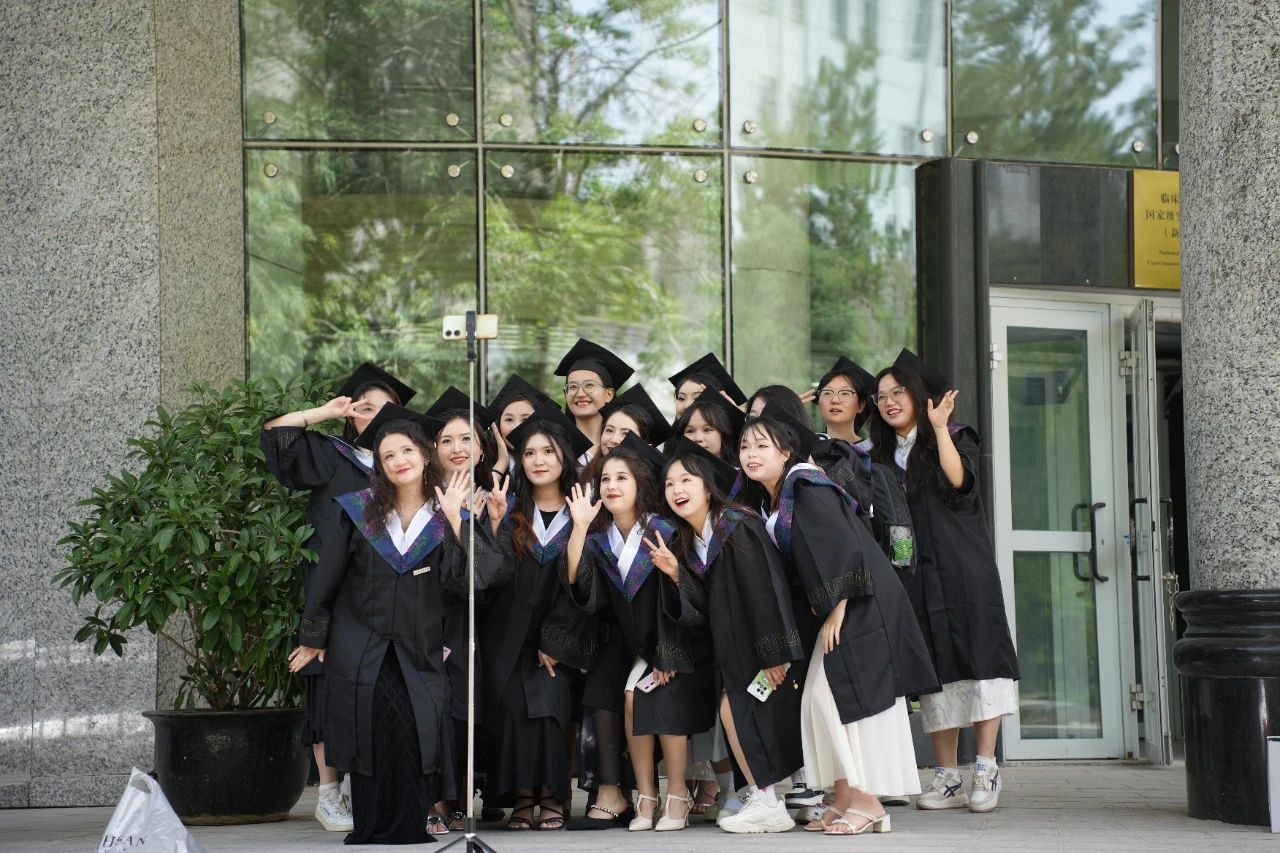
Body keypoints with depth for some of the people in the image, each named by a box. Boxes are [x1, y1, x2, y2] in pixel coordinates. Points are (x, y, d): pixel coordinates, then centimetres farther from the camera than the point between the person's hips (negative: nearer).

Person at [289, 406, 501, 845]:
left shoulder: (446, 518, 4)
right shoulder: (359, 512, 3)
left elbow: (467, 578, -10)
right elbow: (326, 578, 9)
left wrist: (454, 519, -16)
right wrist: (313, 639, 11)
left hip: (418, 653, 0)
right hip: (361, 651, 0)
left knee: (416, 733, -17)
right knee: (377, 739, -14)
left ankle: (406, 828, -3)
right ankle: (372, 829, 0)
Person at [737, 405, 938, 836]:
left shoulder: (807, 488, -15)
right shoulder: (772, 498, 12)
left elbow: (844, 549, -21)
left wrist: (836, 612, -20)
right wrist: (824, 611, 11)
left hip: (862, 604, -9)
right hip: (836, 608, 9)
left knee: (847, 698, -9)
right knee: (820, 699, 7)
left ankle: (868, 804, -5)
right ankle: (844, 801, 11)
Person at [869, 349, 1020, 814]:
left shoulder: (955, 439, 5)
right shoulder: (884, 457, 18)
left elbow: (958, 480, -17)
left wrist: (939, 428, -17)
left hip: (962, 570, -4)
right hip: (916, 575, 5)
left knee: (976, 659, -10)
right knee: (937, 671, 1)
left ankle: (985, 771, -10)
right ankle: (948, 777, 0)